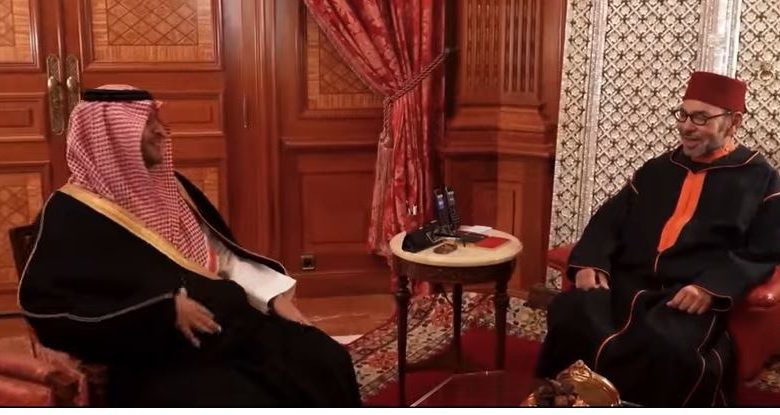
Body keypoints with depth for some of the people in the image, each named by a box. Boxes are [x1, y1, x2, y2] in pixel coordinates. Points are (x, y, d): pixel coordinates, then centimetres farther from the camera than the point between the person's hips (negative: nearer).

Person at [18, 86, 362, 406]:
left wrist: (276, 296, 3)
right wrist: (164, 309, -20)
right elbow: (44, 305, -16)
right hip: (157, 355, -6)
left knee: (328, 362, -10)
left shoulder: (168, 186, 13)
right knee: (248, 402, -29)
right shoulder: (74, 212, -7)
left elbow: (222, 254, 18)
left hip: (228, 324, 7)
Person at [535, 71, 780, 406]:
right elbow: (610, 219, 20)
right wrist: (590, 262, -2)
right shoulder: (656, 169, 25)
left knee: (664, 346, -38)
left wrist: (712, 287, -16)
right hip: (626, 284, 4)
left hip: (690, 297, -3)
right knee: (569, 313, -28)